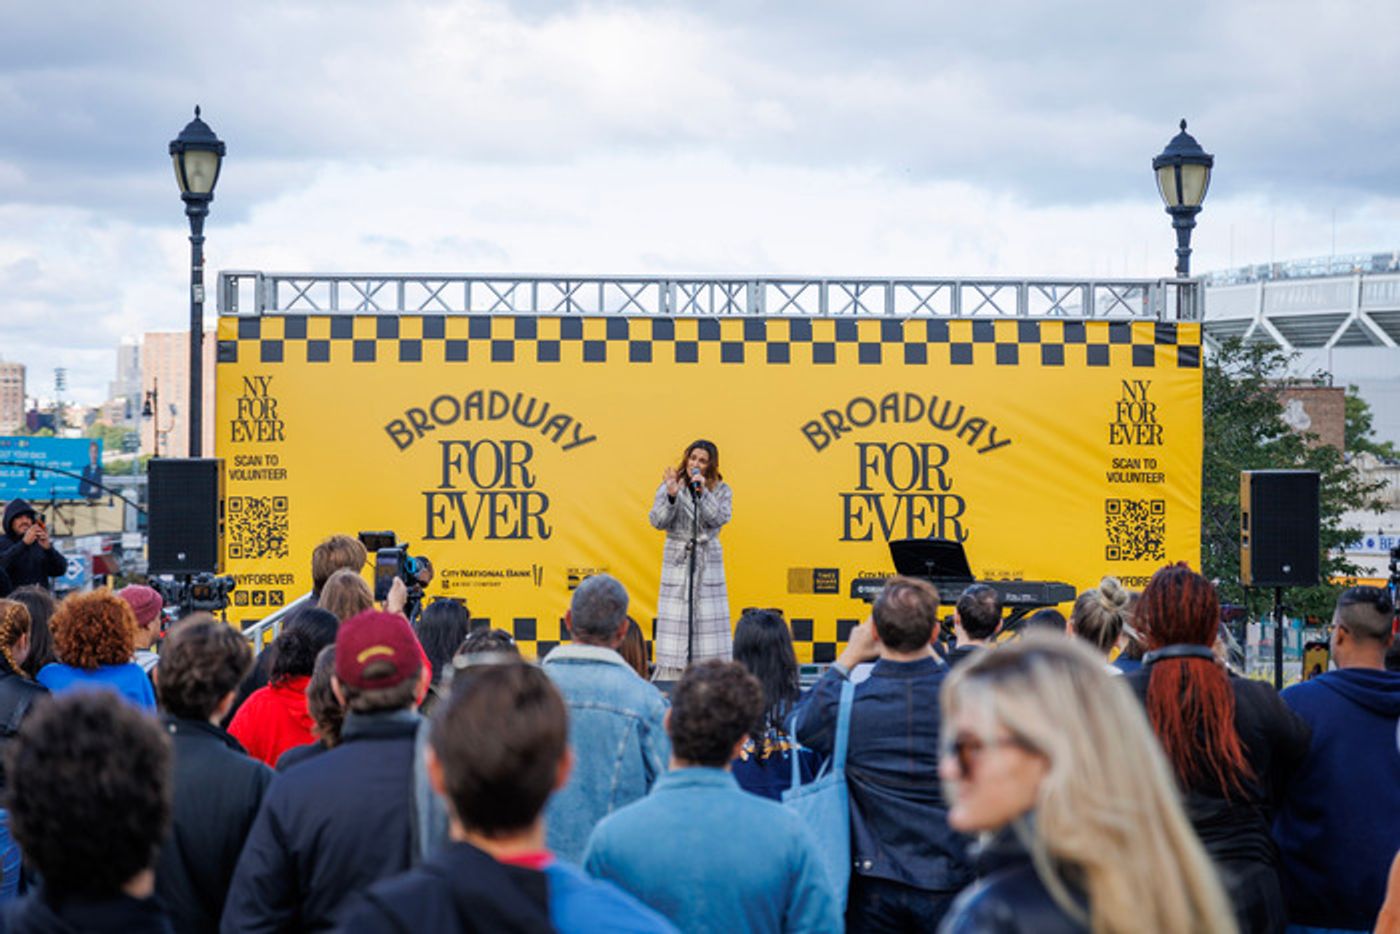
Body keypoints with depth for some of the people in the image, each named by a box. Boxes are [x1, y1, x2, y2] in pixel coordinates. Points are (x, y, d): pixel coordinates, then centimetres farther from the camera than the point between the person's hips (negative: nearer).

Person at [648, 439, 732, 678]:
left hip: (708, 564, 0)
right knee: (674, 619, -4)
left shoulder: (721, 490, 6)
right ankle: (671, 677, -2)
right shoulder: (668, 486, 5)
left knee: (708, 620, -4)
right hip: (677, 562, 0)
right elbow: (657, 521, -5)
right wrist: (671, 496, -19)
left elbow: (720, 518, -10)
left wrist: (702, 492, -18)